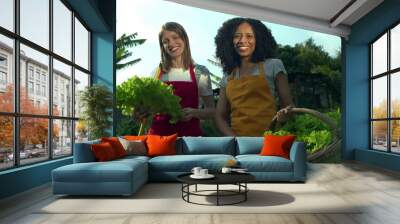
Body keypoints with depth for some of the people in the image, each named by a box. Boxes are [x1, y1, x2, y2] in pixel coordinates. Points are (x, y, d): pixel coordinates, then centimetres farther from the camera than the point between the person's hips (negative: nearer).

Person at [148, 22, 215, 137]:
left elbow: (212, 111, 2)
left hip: (189, 133, -1)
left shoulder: (200, 71, 0)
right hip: (159, 133, 2)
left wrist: (194, 112, -16)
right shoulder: (157, 72, 4)